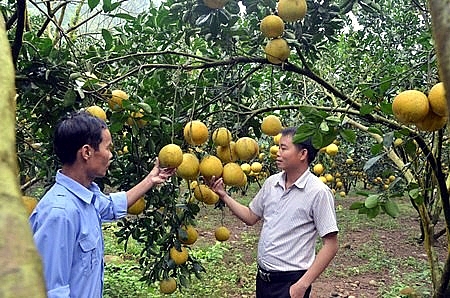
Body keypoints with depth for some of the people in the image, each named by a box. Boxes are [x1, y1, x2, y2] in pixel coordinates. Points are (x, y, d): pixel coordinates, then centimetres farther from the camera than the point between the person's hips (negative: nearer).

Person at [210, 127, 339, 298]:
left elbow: (330, 246, -15)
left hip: (290, 282, -6)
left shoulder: (318, 192, -16)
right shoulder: (271, 182, 2)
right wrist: (224, 196, 0)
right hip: (262, 276, 6)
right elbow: (251, 217, 12)